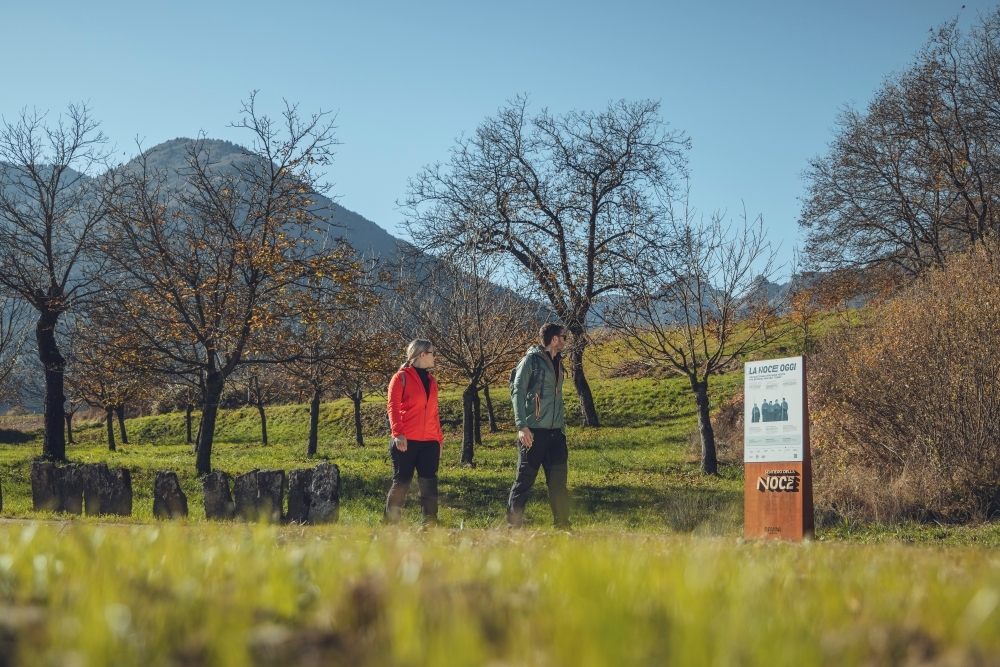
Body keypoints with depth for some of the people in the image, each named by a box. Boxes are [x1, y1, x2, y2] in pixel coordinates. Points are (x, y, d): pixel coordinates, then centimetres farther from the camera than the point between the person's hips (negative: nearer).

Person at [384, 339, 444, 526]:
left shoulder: (431, 381, 18)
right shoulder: (401, 377, -1)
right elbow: (393, 407, -8)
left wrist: (439, 439, 13)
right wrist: (398, 433, -19)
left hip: (429, 442, 5)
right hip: (406, 441, -5)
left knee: (429, 484, 2)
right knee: (401, 482, 0)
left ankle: (430, 524, 6)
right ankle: (389, 523, 9)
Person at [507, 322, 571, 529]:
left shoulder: (558, 364, 18)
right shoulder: (531, 360, -4)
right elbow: (517, 392, -10)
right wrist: (522, 426, -20)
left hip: (555, 433, 7)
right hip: (533, 432, -7)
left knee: (559, 481, 7)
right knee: (524, 479, -2)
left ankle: (562, 526, 14)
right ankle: (513, 526, 5)